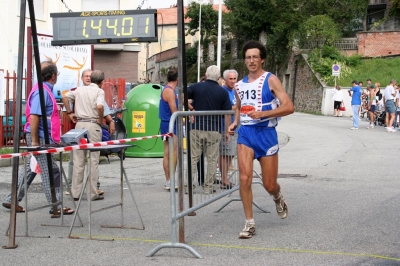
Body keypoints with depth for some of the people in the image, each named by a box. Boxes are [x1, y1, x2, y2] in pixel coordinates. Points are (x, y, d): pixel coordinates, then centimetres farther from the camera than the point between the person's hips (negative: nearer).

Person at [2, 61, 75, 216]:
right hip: (40, 137, -10)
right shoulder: (42, 91, -17)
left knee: (29, 170, 14)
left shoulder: (45, 90, 14)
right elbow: (33, 117, -23)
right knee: (51, 172, -4)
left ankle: (12, 201, 20)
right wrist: (34, 142, -23)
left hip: (42, 138, 10)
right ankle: (56, 206, 3)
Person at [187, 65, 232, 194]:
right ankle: (208, 187, 9)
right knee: (212, 160, 7)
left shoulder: (197, 87, 1)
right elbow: (227, 113, 1)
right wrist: (227, 131, 8)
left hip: (196, 128, 0)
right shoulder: (223, 92, 2)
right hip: (214, 130, 0)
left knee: (193, 158, 8)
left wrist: (191, 108, 4)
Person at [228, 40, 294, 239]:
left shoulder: (270, 80, -4)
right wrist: (234, 123, 8)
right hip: (245, 133, 3)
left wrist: (263, 113, -22)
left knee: (269, 185, 4)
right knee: (245, 178, -15)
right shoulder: (240, 85, 11)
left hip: (266, 133, -3)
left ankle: (278, 198, 42)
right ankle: (250, 224, -5)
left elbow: (289, 107, -13)